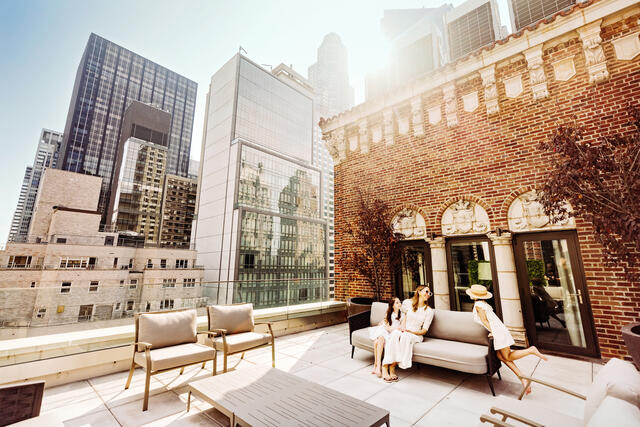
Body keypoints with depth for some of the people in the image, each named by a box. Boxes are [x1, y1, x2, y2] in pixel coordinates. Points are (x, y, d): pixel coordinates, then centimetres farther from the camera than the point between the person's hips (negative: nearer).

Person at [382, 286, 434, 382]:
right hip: (403, 330, 1)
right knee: (395, 335, -34)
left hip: (415, 334, -1)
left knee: (405, 337, -36)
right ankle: (384, 367, -36)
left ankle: (392, 367, -30)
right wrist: (403, 325, -5)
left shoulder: (429, 311, 1)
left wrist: (408, 331, -15)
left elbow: (424, 331, -2)